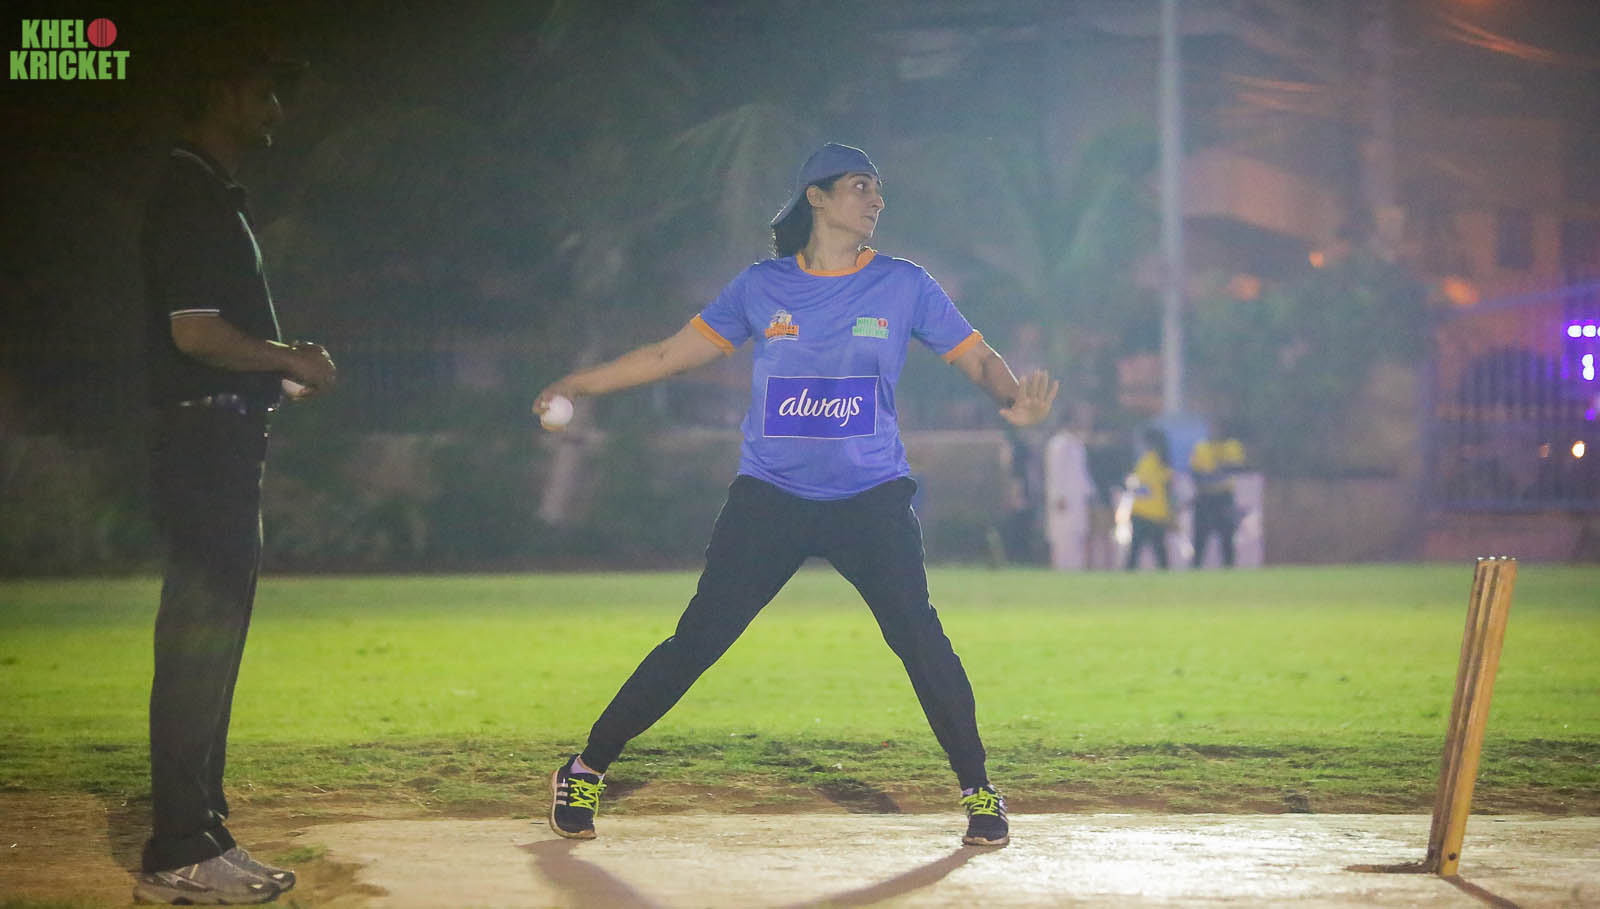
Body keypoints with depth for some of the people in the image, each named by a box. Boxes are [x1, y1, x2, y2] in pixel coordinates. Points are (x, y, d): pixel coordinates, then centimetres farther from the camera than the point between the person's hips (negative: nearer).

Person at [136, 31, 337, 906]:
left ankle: (199, 838, 18)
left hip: (222, 446, 11)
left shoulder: (211, 196, 20)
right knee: (199, 639, -10)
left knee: (209, 638, 12)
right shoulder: (192, 197, -12)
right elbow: (194, 332, -21)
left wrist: (282, 360, 12)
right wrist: (293, 363, -10)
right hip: (205, 441, -11)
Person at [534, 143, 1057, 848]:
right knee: (699, 638, -5)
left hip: (872, 497, 0)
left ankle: (978, 790, -5)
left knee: (916, 631, -19)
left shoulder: (904, 285, 4)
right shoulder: (760, 288, 5)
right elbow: (673, 353, 12)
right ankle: (587, 770, 8)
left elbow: (978, 359, 4)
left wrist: (1015, 398, -17)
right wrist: (582, 383, 7)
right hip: (769, 495, 0)